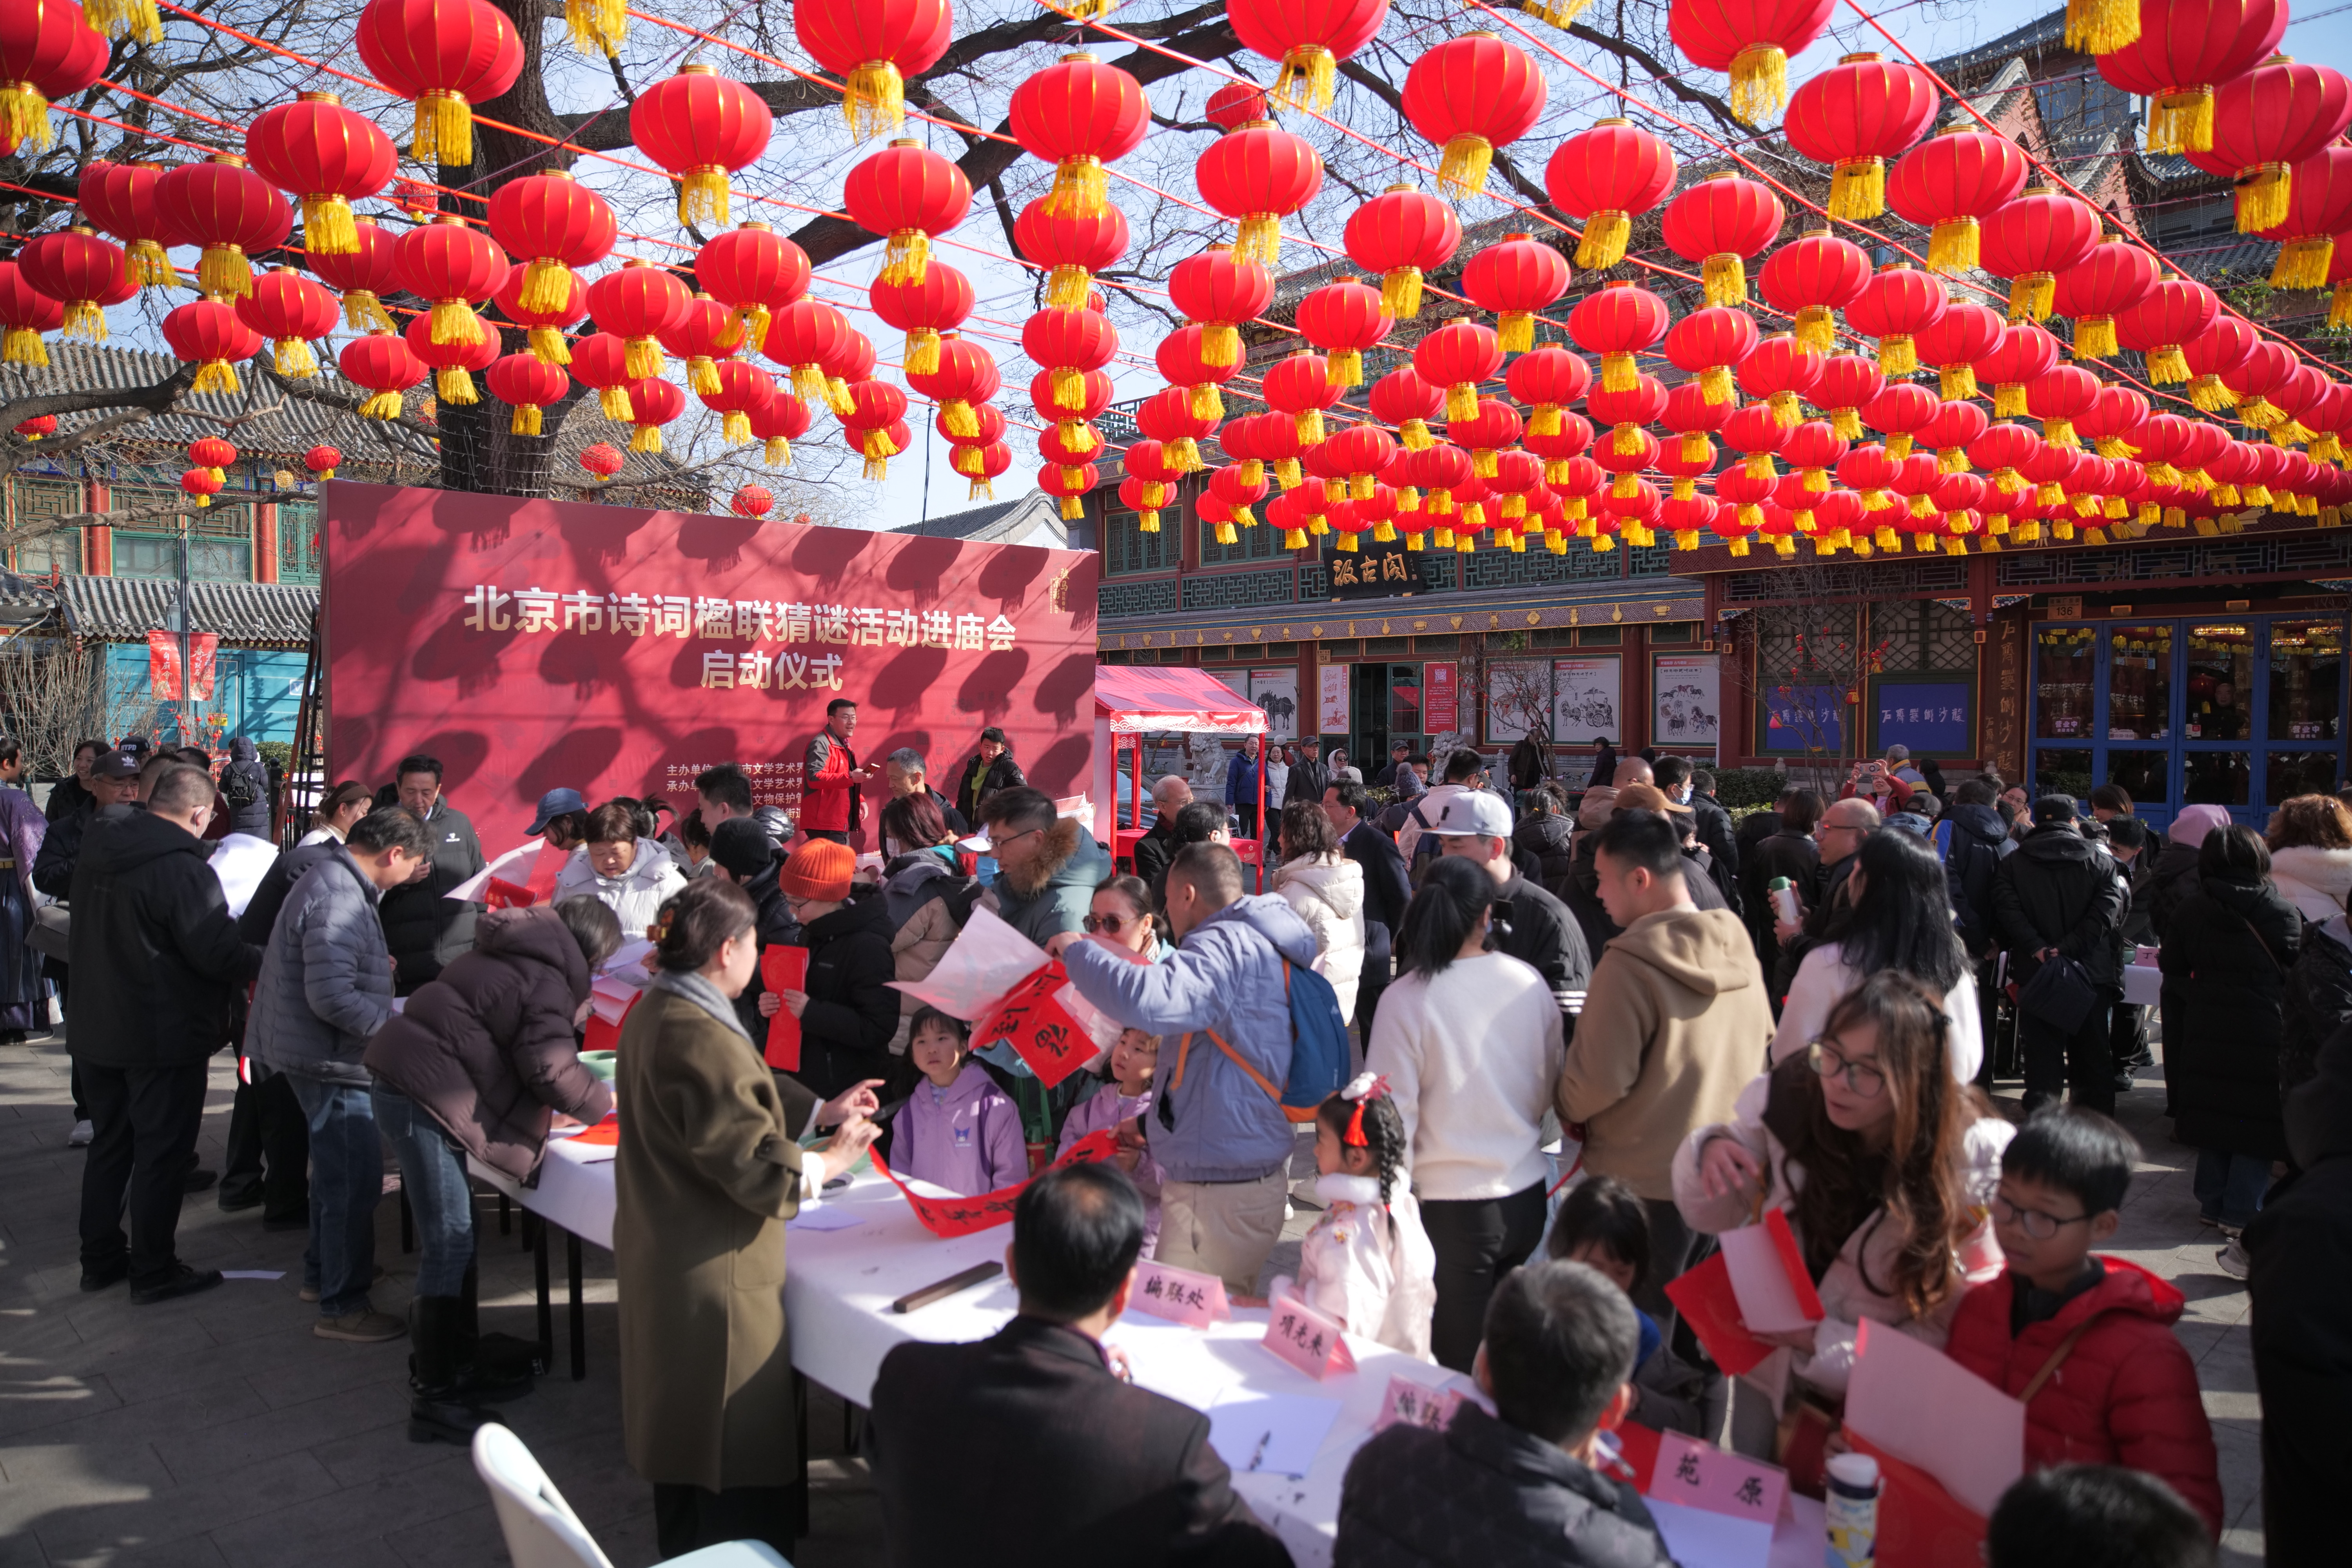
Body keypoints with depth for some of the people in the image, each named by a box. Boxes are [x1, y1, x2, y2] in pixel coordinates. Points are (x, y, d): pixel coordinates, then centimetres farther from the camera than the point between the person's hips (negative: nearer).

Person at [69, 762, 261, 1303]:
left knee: (110, 1146, 20)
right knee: (163, 1154, 4)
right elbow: (220, 956, -23)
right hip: (164, 1037, -8)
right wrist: (264, 960, -5)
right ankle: (153, 1272, 13)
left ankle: (100, 1258, 31)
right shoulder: (182, 868, -24)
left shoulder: (97, 848, 2)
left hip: (96, 1030, 8)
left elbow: (81, 940, 15)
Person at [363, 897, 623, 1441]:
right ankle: (434, 1399, 0)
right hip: (421, 1092, -10)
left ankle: (460, 1361, 27)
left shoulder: (519, 957, 17)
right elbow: (551, 1069, -18)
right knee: (448, 1243, -6)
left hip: (405, 1081, 10)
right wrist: (603, 1103, -1)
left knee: (456, 1235, 16)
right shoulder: (549, 982, -12)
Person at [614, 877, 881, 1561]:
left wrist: (822, 1110, 14)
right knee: (741, 1465, 4)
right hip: (713, 1279, -11)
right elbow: (760, 1169, -25)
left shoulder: (657, 1011, 4)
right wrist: (833, 1157, -9)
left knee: (686, 1439, 25)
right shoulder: (701, 1037, -28)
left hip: (666, 1265, 11)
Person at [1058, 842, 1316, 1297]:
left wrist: (1077, 951, -17)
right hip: (1253, 1179, 11)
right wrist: (1152, 1125, 27)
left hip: (1220, 1195, -11)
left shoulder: (1227, 945, -16)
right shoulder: (1254, 946, 18)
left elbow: (1148, 1001, -34)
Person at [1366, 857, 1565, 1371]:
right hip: (1527, 1195, 4)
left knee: (1459, 1361, 8)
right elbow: (1550, 1088, 10)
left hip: (1451, 1205, -4)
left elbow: (1395, 1115, -11)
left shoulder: (1405, 999, -15)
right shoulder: (1529, 983, -4)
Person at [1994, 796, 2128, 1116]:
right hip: (2092, 972, 1)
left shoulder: (2012, 863, 4)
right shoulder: (2101, 863, 4)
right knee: (2093, 1057, 12)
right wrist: (2069, 948, -14)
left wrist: (2038, 949, -16)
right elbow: (2107, 911, -10)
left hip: (2035, 972, -1)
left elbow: (2008, 909, -12)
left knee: (2042, 1057, 3)